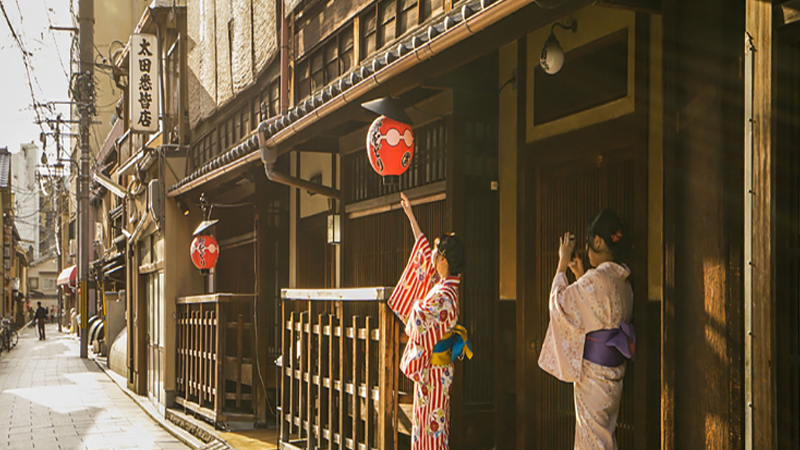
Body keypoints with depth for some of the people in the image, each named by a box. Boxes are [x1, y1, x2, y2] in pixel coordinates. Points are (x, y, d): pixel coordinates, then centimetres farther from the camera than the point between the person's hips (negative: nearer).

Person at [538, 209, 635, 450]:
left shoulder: (596, 279, -21)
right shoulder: (622, 281, 7)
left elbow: (560, 302, -13)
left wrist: (562, 263, -4)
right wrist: (580, 276, 22)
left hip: (594, 366, -9)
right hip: (614, 365, 9)